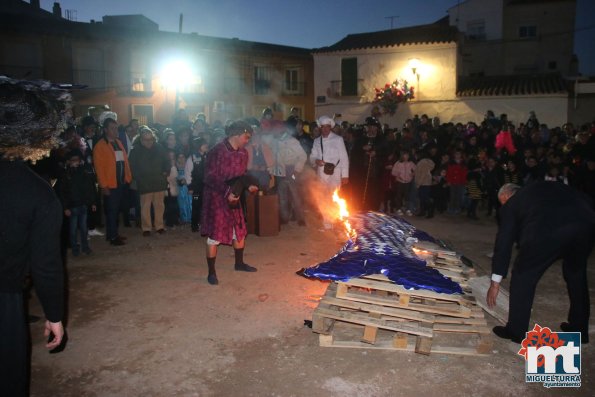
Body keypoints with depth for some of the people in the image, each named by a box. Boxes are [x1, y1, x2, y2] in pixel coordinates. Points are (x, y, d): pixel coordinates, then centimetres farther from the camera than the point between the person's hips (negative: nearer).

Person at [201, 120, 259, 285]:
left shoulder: (243, 153, 3)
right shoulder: (217, 151, -19)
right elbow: (210, 178, -20)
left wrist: (249, 185, -4)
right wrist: (227, 193, -26)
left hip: (234, 197, 7)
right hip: (216, 198, -7)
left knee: (240, 231, 16)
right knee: (214, 235, -2)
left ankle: (239, 263, 36)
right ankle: (211, 272, 11)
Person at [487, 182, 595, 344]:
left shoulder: (510, 205, 24)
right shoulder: (542, 187, 36)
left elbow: (504, 242, 23)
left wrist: (495, 282, 27)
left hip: (548, 228, -5)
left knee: (523, 275, 15)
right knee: (576, 272, 29)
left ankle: (516, 331, 23)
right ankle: (579, 329, 43)